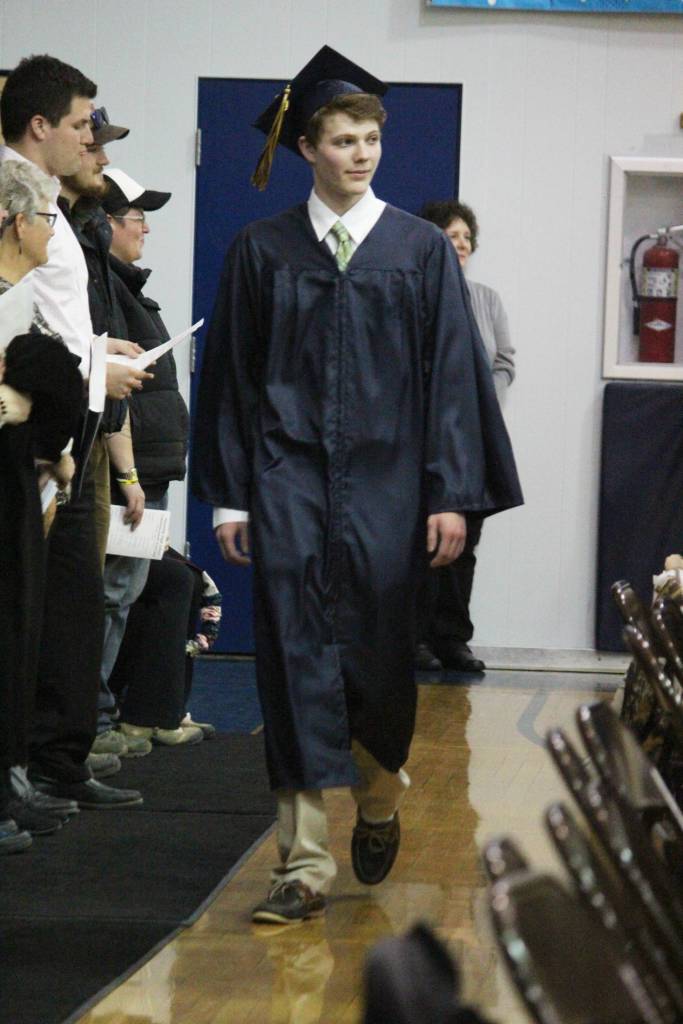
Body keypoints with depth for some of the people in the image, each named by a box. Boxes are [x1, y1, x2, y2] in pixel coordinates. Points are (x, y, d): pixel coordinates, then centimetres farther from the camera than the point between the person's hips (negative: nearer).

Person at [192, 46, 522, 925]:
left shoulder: (421, 250, 3)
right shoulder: (262, 251, 5)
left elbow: (451, 372, 1)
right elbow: (232, 377, 7)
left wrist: (451, 493, -5)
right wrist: (229, 495, 1)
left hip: (384, 481, 0)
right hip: (288, 480, 0)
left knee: (376, 656, 6)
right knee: (296, 657, -7)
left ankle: (379, 800, 37)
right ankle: (303, 864, -5)